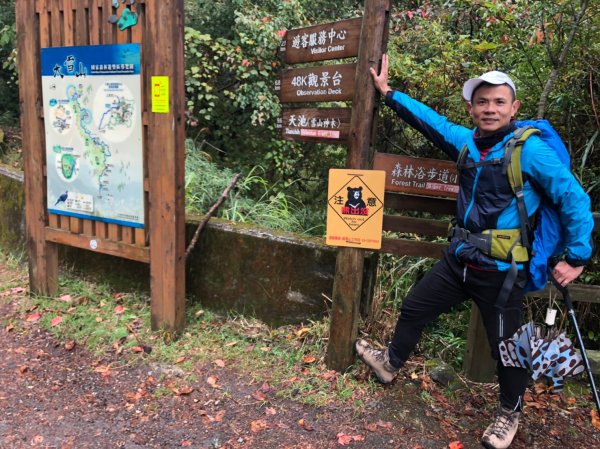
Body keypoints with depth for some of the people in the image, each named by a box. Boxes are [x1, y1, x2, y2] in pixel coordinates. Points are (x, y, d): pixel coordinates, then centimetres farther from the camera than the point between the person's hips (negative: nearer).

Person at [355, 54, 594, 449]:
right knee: (414, 308, 18)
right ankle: (391, 363, 45)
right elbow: (429, 119, 15)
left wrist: (577, 257, -16)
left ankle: (510, 413, 38)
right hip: (459, 261, 6)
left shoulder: (530, 149, -15)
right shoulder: (467, 142, 2)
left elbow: (574, 198, -14)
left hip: (502, 272, -6)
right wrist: (388, 92, 16)